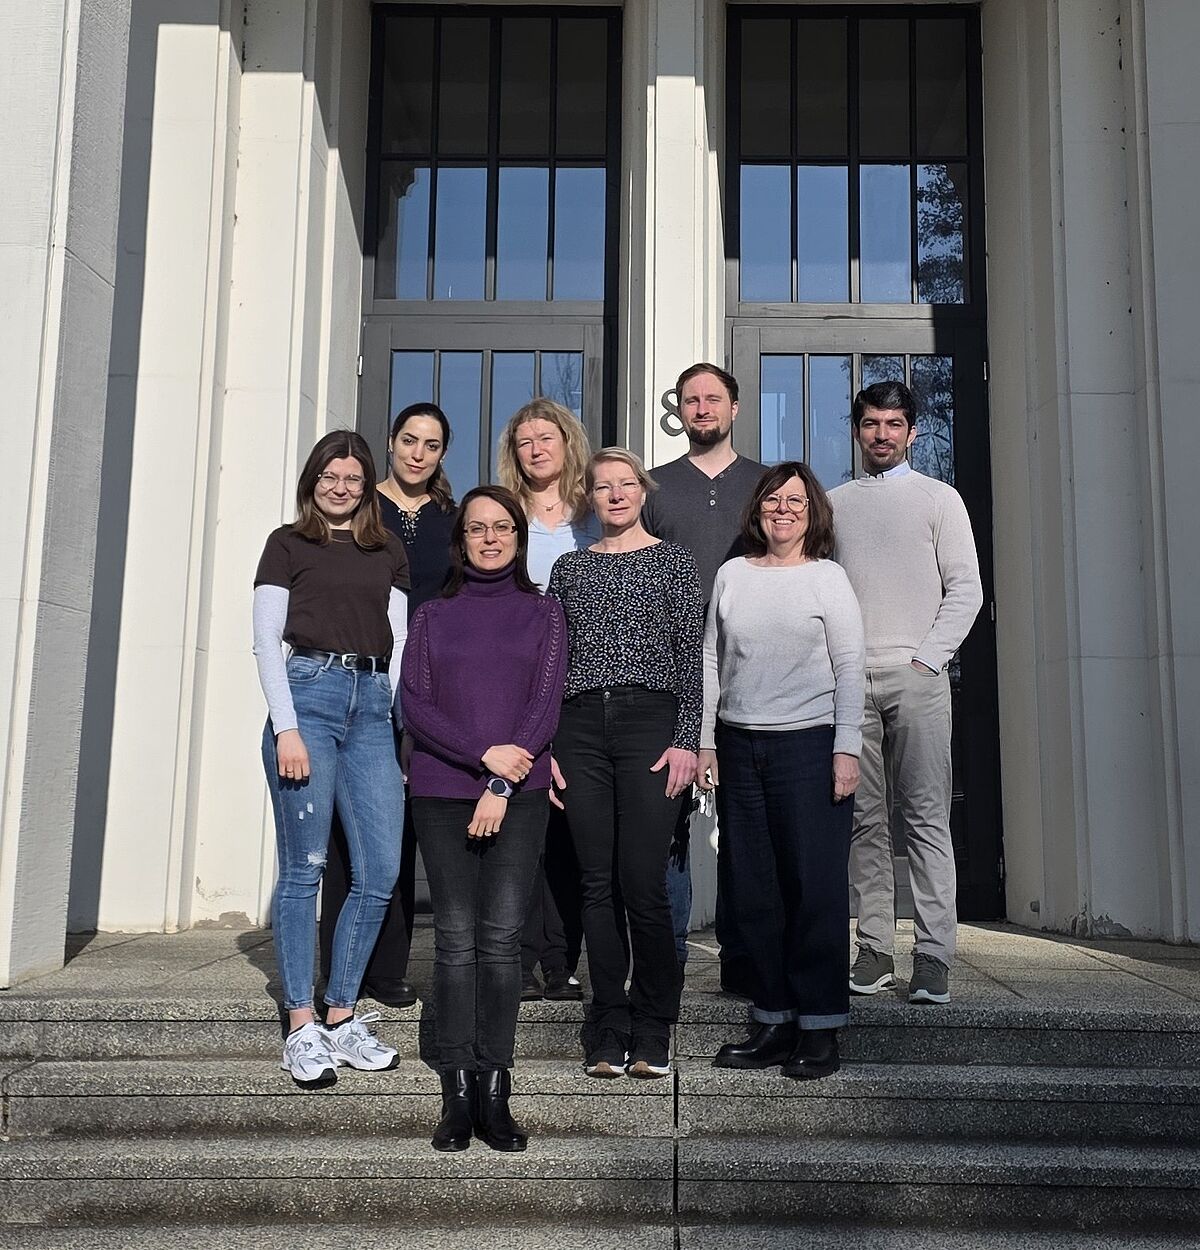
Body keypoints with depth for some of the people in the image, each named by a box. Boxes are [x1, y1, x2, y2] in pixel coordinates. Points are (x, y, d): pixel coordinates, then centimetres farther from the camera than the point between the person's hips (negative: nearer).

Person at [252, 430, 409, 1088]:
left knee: (381, 871, -2)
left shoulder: (388, 552, 19)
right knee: (304, 868, -3)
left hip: (373, 703, 4)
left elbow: (400, 640, 15)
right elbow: (266, 639, 2)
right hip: (309, 692, -3)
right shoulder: (289, 544, 9)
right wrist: (286, 727, -9)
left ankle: (341, 1017, 13)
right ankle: (301, 1028, 7)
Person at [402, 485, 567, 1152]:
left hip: (519, 795, -1)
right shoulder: (432, 616, 13)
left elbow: (546, 702, 0)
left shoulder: (543, 613, 10)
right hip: (442, 792, 1)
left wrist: (502, 783, -11)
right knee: (456, 939, 1)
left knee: (501, 938, -6)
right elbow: (416, 705, 3)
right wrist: (483, 753, -11)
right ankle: (458, 1093, 7)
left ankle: (495, 1091, 3)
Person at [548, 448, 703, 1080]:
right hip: (582, 727, 3)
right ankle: (609, 1033, 14)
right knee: (598, 884, 4)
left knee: (642, 883, -8)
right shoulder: (570, 567, 15)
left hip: (651, 723, -3)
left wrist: (686, 741, -8)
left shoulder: (672, 561, 7)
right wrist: (543, 744, 7)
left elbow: (692, 657, 1)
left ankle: (652, 1033, 10)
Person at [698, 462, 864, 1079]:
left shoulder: (827, 577, 3)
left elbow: (849, 668, 0)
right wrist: (706, 742, 9)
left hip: (808, 744, -3)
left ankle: (820, 1029, 10)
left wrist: (846, 749, -7)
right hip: (739, 745, 4)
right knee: (750, 889, 6)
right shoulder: (732, 575, 12)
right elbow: (711, 660, 13)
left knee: (814, 885, -1)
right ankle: (773, 1021, 17)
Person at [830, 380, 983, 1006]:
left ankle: (933, 958, -3)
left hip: (916, 674, -2)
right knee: (864, 819, 2)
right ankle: (875, 952, 7)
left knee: (926, 817, -5)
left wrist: (928, 657, -8)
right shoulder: (832, 504, 17)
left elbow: (965, 588, 4)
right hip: (848, 677, 2)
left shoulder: (939, 498, 10)